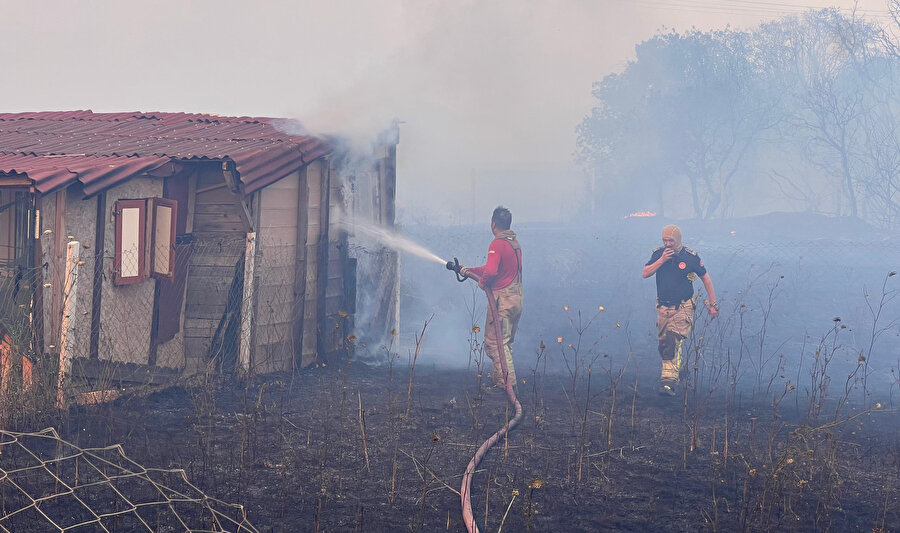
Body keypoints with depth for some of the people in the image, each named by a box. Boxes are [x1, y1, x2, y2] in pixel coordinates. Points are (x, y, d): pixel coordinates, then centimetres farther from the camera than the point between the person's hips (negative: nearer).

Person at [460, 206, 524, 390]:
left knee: (495, 342, -4)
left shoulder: (497, 244, -15)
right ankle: (499, 375, 25)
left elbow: (491, 271, -29)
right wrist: (470, 271, 26)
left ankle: (506, 381, -8)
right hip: (518, 298, 9)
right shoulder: (515, 244, 14)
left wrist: (482, 282, -8)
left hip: (502, 299, -9)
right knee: (506, 342, 18)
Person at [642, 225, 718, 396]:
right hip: (663, 307, 5)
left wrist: (713, 304, 4)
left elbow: (705, 278, 3)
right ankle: (675, 370, 33)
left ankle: (668, 382, -24)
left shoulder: (690, 257, -8)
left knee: (672, 342, -19)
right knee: (664, 345, 10)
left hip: (683, 308, -4)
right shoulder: (658, 254, 2)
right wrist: (661, 260, -18)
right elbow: (645, 274, -6)